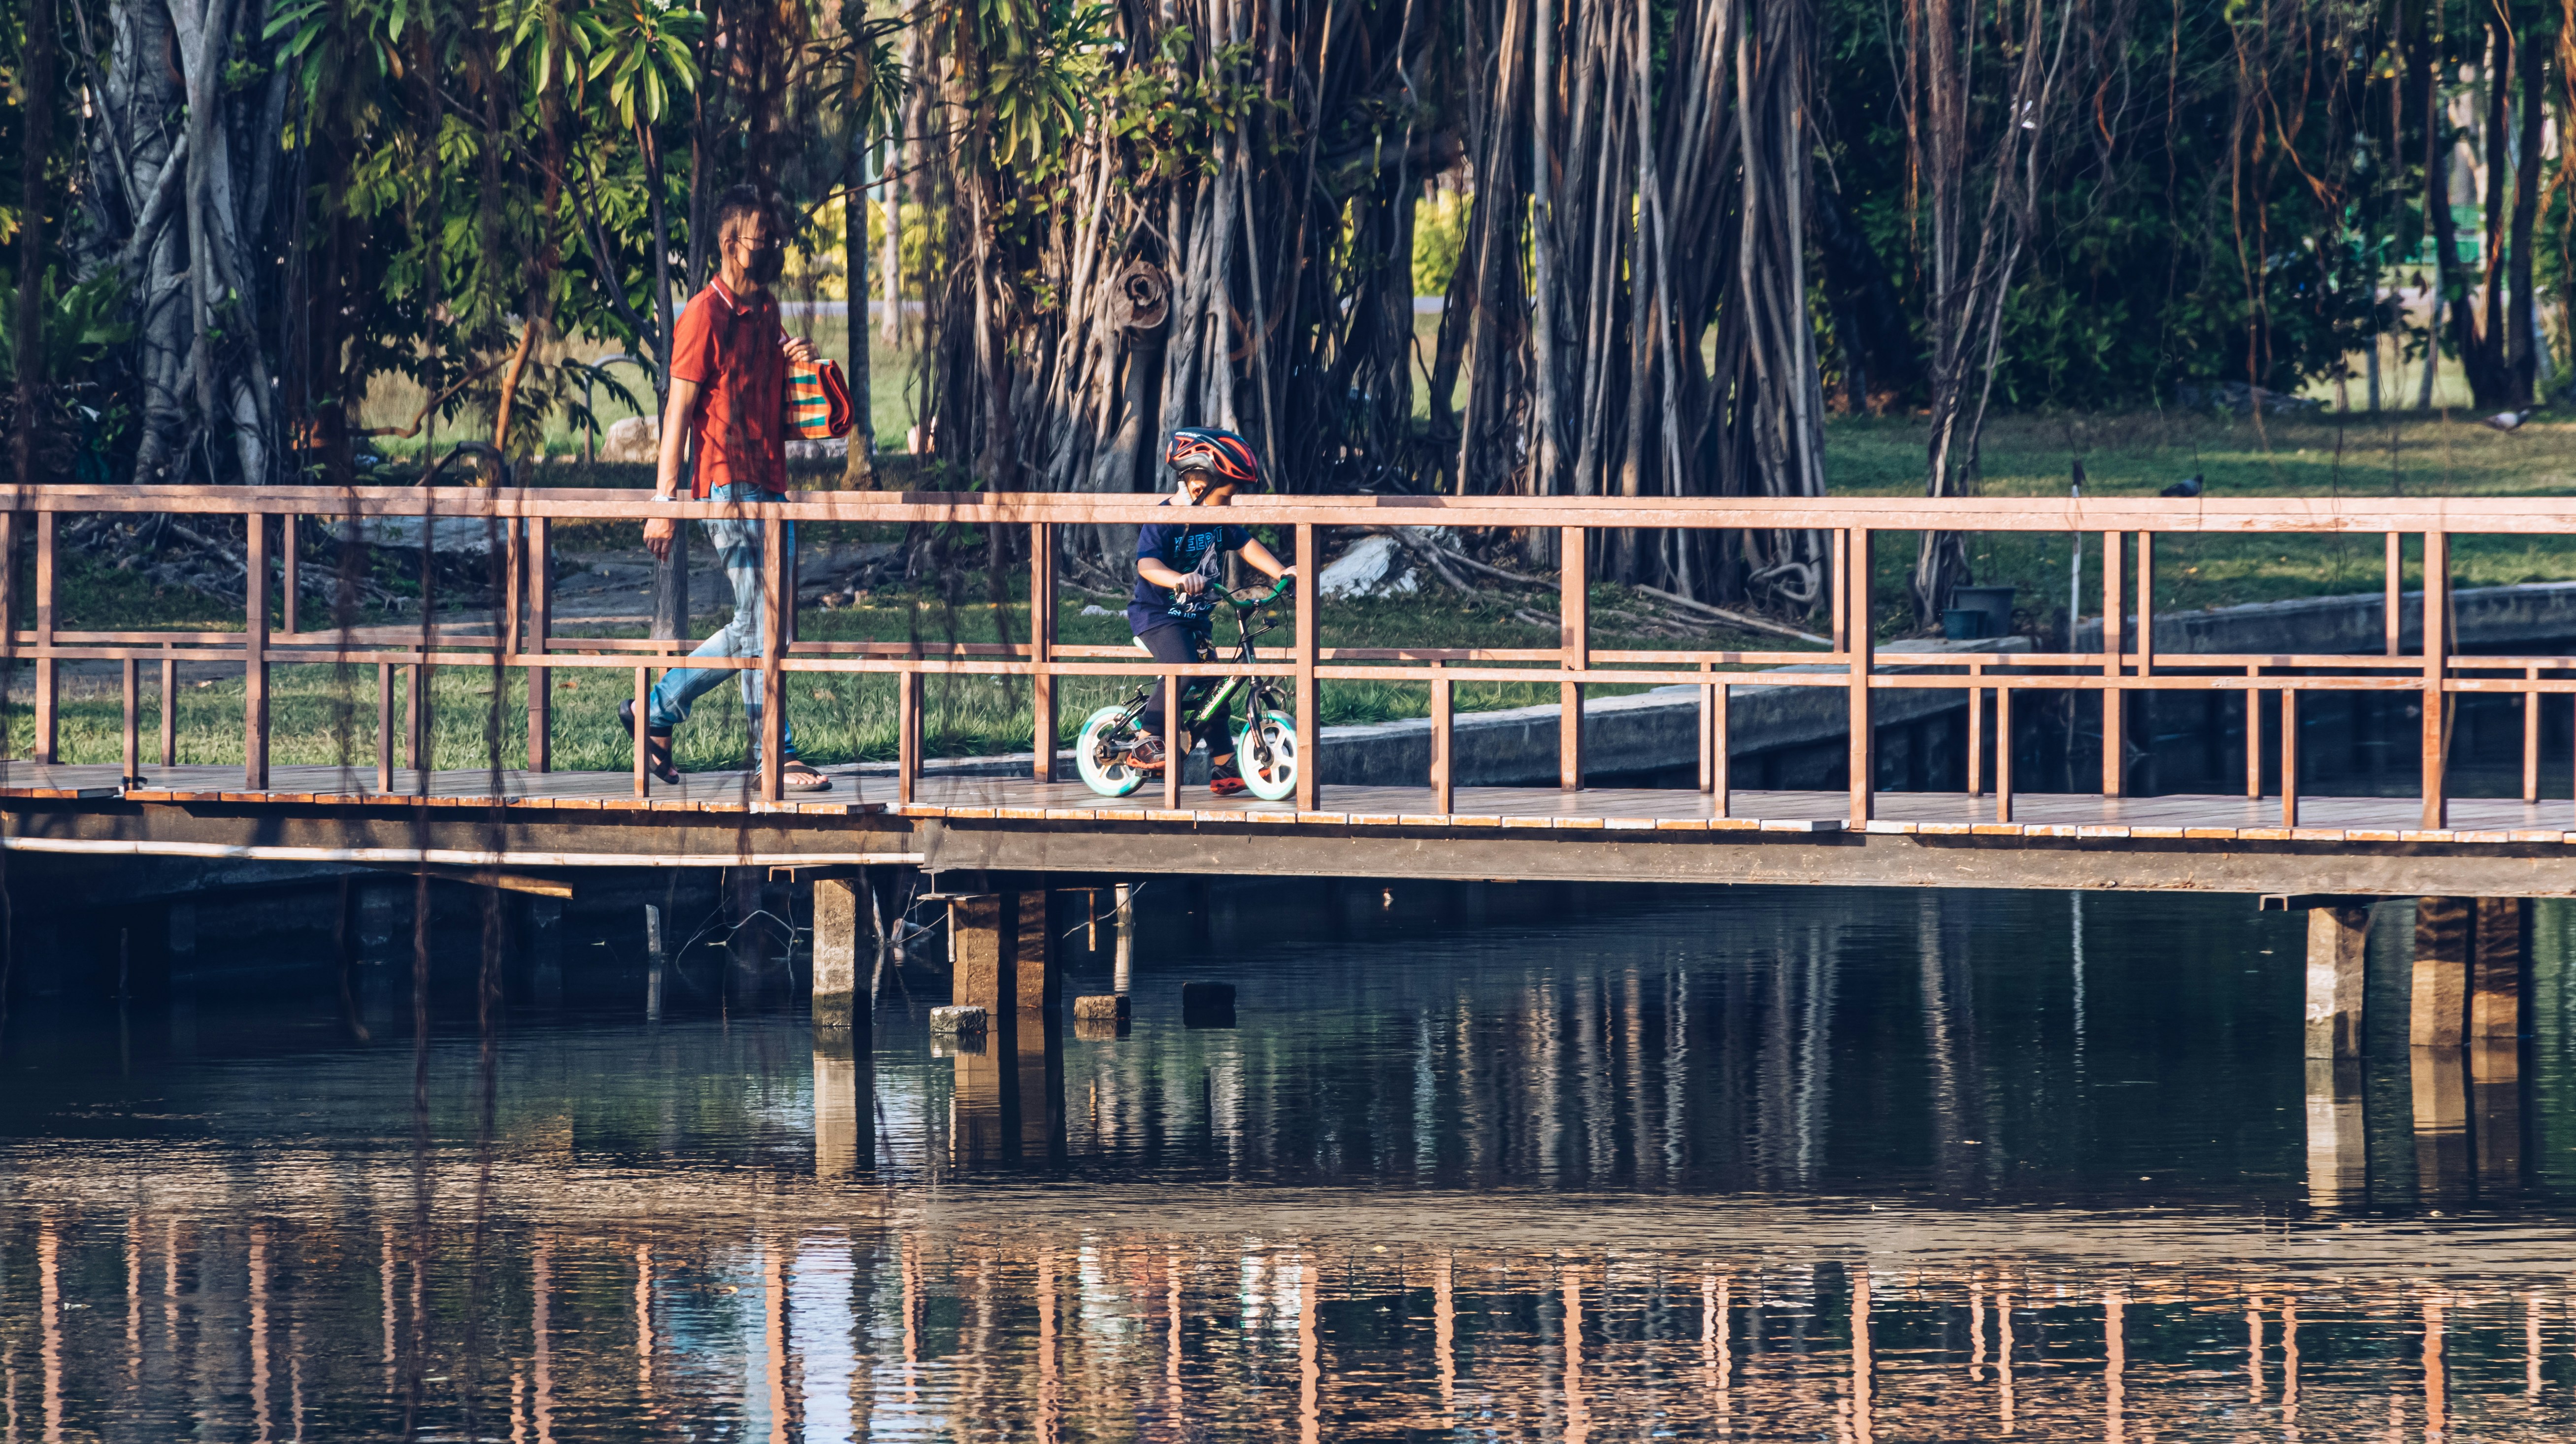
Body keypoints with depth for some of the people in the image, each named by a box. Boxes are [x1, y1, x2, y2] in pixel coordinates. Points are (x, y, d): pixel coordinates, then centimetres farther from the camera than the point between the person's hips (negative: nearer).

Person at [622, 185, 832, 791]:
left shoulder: (766, 311, 16)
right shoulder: (706, 316, -8)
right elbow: (679, 408, -11)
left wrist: (797, 364, 3)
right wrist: (664, 501, -15)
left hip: (771, 484, 9)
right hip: (728, 485, -9)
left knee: (759, 627, 10)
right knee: (760, 627, -9)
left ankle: (656, 710, 21)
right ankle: (775, 757, -6)